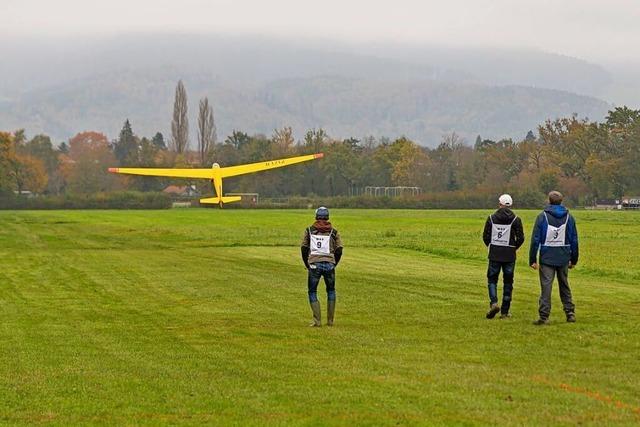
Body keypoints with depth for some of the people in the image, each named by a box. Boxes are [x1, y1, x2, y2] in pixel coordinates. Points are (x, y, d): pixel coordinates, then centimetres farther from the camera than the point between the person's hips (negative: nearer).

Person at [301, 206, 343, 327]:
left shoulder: (309, 230, 7)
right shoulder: (334, 232, 8)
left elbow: (304, 249, 5)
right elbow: (339, 250, 4)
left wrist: (307, 265, 14)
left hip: (314, 264, -1)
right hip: (329, 265, 1)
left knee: (312, 292, 9)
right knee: (331, 291, 18)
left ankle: (317, 320, -2)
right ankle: (330, 320, 15)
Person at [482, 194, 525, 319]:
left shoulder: (492, 218, -1)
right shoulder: (515, 220, -3)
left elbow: (485, 236, 0)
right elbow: (520, 238, -5)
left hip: (495, 254, 0)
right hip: (509, 256, 0)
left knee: (492, 280, 10)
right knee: (508, 283, 9)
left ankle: (494, 303, -14)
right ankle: (505, 311, 10)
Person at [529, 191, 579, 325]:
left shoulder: (542, 217, -4)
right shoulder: (569, 217, 5)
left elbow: (535, 240, -6)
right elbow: (574, 240, 8)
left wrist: (532, 260, -4)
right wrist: (574, 259, 16)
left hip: (547, 258, -3)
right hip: (563, 258, 3)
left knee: (546, 287, -3)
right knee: (564, 286, 16)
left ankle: (544, 316, -7)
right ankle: (570, 312, 17)